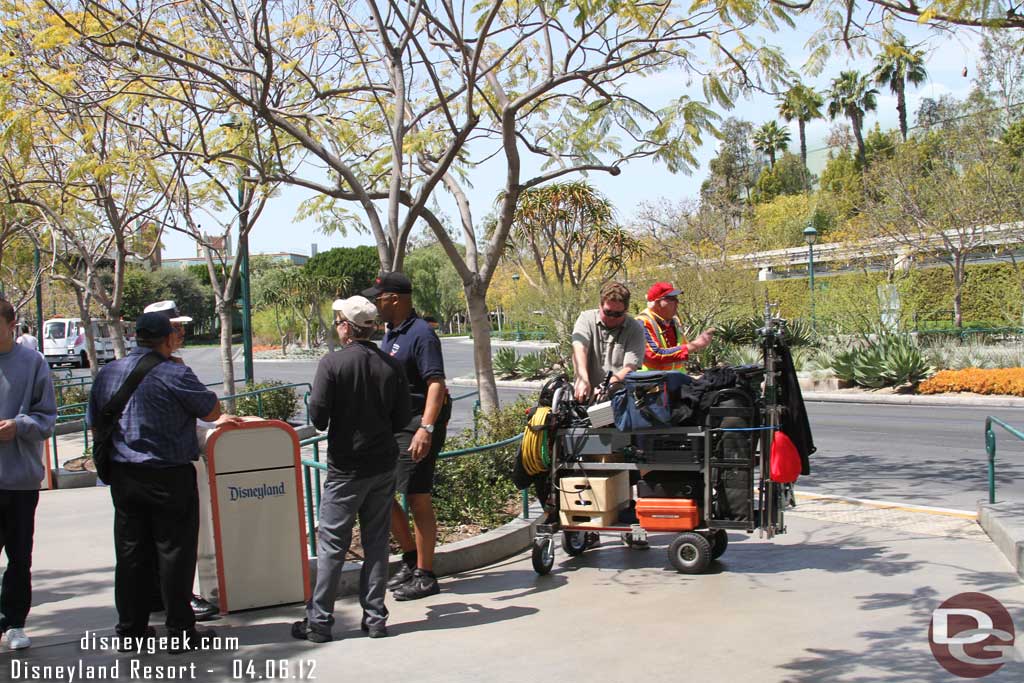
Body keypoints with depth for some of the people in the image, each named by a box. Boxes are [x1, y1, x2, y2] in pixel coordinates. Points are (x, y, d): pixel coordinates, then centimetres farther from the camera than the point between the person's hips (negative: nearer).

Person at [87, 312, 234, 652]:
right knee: (174, 553, 2)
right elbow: (213, 412, -4)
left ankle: (130, 628, 20)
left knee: (130, 553, 13)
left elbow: (95, 424, 14)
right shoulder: (174, 374, -14)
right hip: (168, 478, -6)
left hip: (123, 477, 6)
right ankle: (181, 633, 8)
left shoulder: (107, 373, 6)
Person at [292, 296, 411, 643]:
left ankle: (319, 620, 8)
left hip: (345, 466, -4)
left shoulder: (332, 363, -12)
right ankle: (375, 617, 15)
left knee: (332, 544, 3)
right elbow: (402, 418, 3)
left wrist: (330, 426, 7)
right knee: (377, 542, 11)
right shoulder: (391, 366, 0)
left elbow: (317, 414, -14)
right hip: (383, 465, 4)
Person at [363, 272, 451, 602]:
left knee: (418, 500, -3)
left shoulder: (421, 334, -15)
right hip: (392, 426, 10)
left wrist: (426, 429, -32)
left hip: (417, 426, -10)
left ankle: (424, 576, 7)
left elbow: (436, 384, -24)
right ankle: (410, 555, 27)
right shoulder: (390, 334, 15)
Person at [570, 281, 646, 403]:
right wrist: (583, 379, -29)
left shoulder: (635, 329, 3)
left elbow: (629, 369, -8)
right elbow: (579, 349, -11)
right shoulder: (587, 318, 7)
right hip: (586, 395, 1)